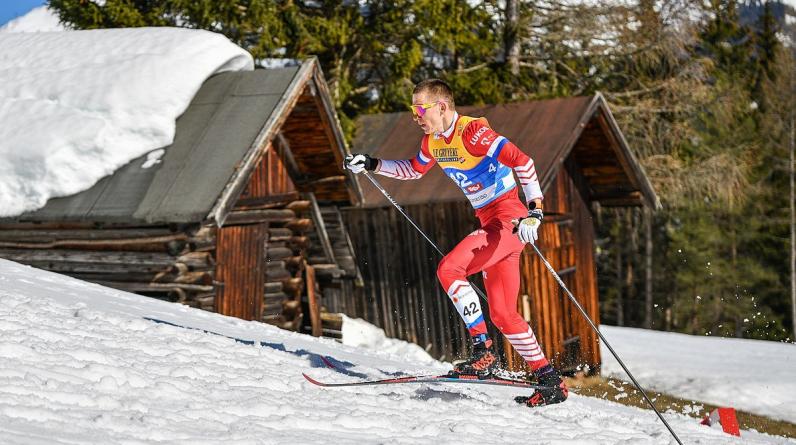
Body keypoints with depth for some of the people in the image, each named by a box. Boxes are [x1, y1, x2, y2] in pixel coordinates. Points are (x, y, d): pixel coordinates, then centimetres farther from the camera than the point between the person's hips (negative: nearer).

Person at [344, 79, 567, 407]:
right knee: (502, 315, 6)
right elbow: (413, 170, 29)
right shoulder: (433, 141, 8)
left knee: (448, 269, -23)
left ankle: (483, 352, -19)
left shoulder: (473, 132, -18)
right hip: (490, 224, 9)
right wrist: (371, 165, 21)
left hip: (511, 221, -9)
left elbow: (522, 161, -25)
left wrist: (535, 211, -33)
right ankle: (551, 382, 12)